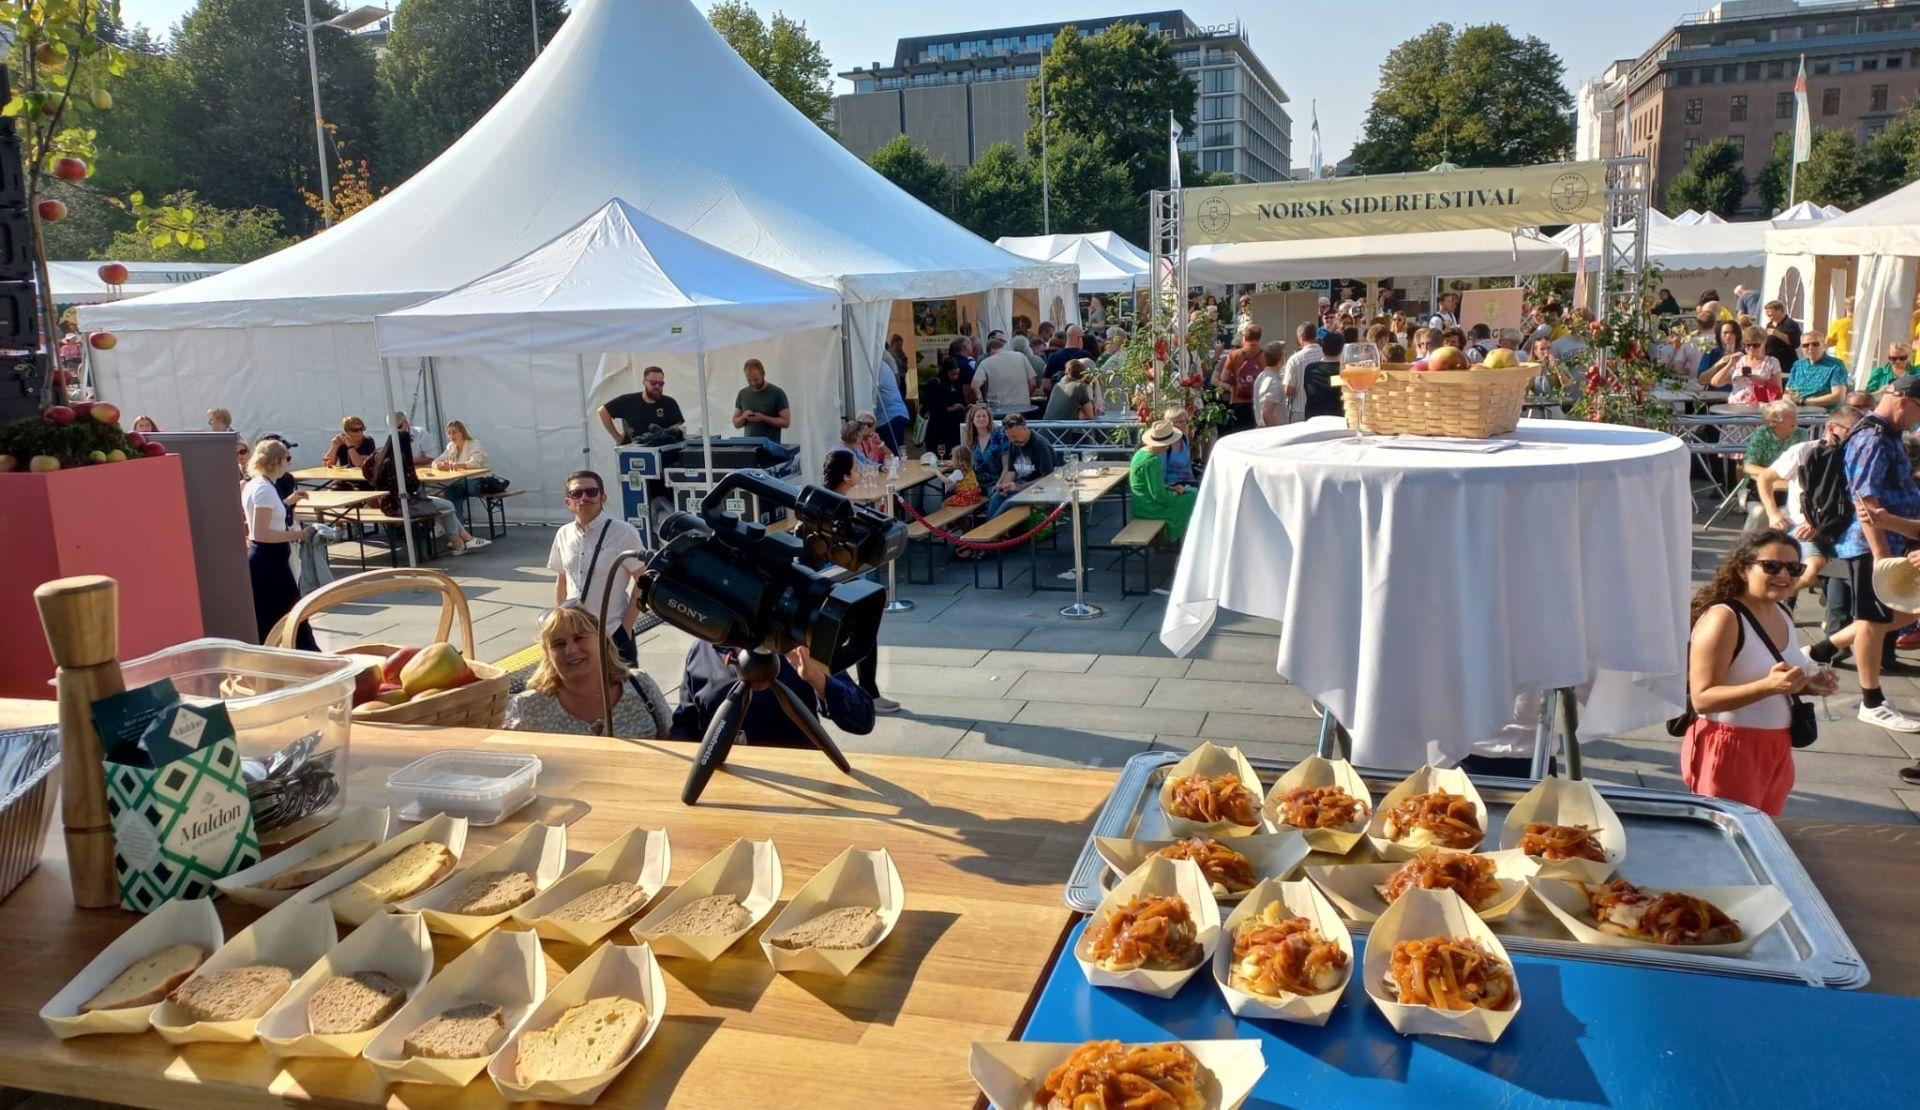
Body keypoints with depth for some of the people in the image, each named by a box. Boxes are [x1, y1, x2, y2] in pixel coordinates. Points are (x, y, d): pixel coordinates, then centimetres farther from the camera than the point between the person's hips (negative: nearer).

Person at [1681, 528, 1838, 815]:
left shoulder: (1782, 614, 8)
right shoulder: (1722, 618, -18)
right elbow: (1702, 698, -23)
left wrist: (1809, 684, 4)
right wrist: (1768, 686, -32)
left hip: (1776, 748, 8)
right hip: (1730, 749, -8)